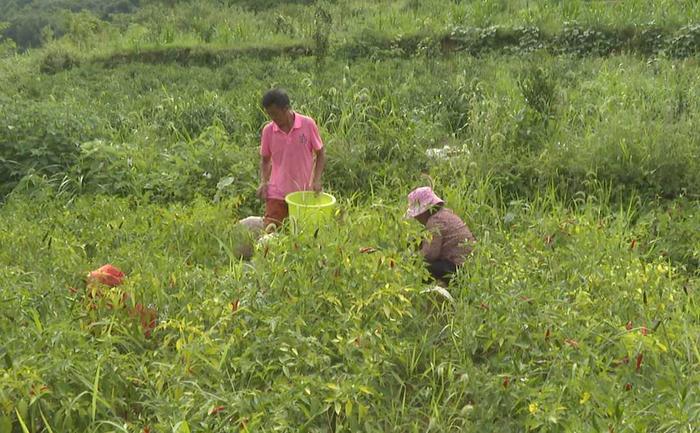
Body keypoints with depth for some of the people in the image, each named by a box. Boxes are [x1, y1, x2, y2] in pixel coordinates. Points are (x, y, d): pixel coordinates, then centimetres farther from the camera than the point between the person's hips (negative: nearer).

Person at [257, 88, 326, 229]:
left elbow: (320, 153, 3)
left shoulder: (308, 124, -7)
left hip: (304, 192, -1)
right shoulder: (268, 130, -2)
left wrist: (316, 180, -9)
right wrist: (263, 182, -4)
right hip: (277, 193, 1)